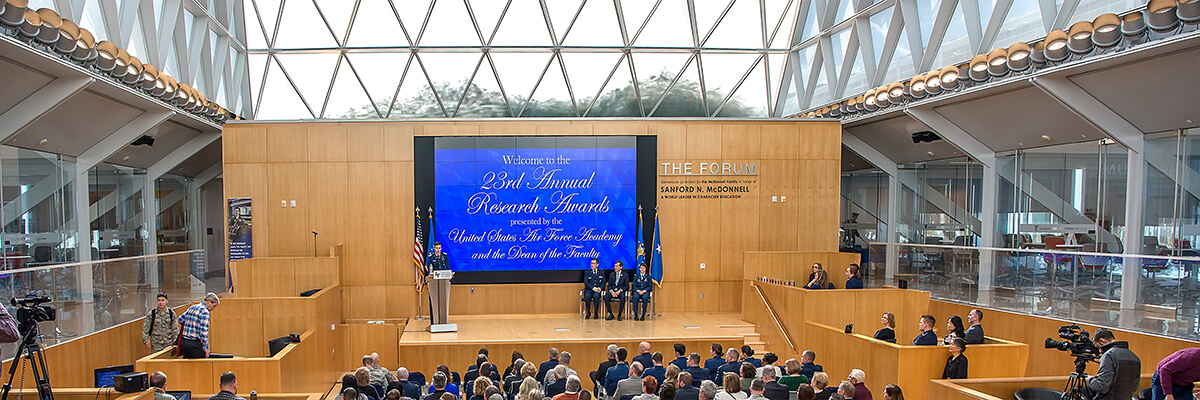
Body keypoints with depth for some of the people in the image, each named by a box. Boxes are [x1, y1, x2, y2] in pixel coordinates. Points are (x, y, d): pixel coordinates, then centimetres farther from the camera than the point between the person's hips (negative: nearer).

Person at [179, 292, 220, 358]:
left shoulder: (191, 308, 12)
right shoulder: (205, 312, -15)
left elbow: (180, 319, 27)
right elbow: (203, 331, -18)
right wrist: (206, 348, -14)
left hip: (184, 342, 9)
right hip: (195, 344, -9)